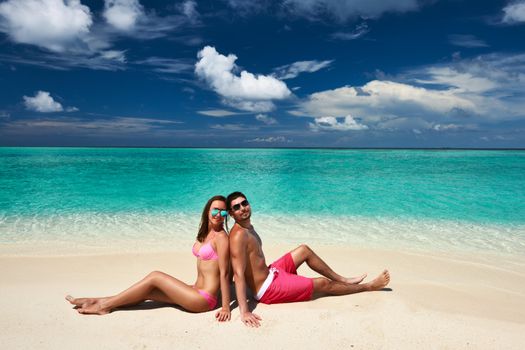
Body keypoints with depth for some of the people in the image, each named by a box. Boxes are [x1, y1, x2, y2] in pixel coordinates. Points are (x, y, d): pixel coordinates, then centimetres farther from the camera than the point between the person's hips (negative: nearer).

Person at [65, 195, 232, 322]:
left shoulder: (221, 236, -16)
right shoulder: (204, 233, 9)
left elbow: (224, 273, -17)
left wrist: (226, 307, -17)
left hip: (204, 299, -7)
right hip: (197, 291, 7)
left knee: (155, 276, -9)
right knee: (146, 292, 2)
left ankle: (104, 305, 2)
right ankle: (102, 301, 13)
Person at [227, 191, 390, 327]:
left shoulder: (249, 227, 5)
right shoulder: (239, 235, -26)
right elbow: (239, 274, -32)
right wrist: (244, 312, -36)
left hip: (269, 273, 9)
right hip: (269, 289, -9)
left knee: (304, 250, 16)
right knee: (323, 284, 1)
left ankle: (342, 279, 26)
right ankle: (368, 286, 22)